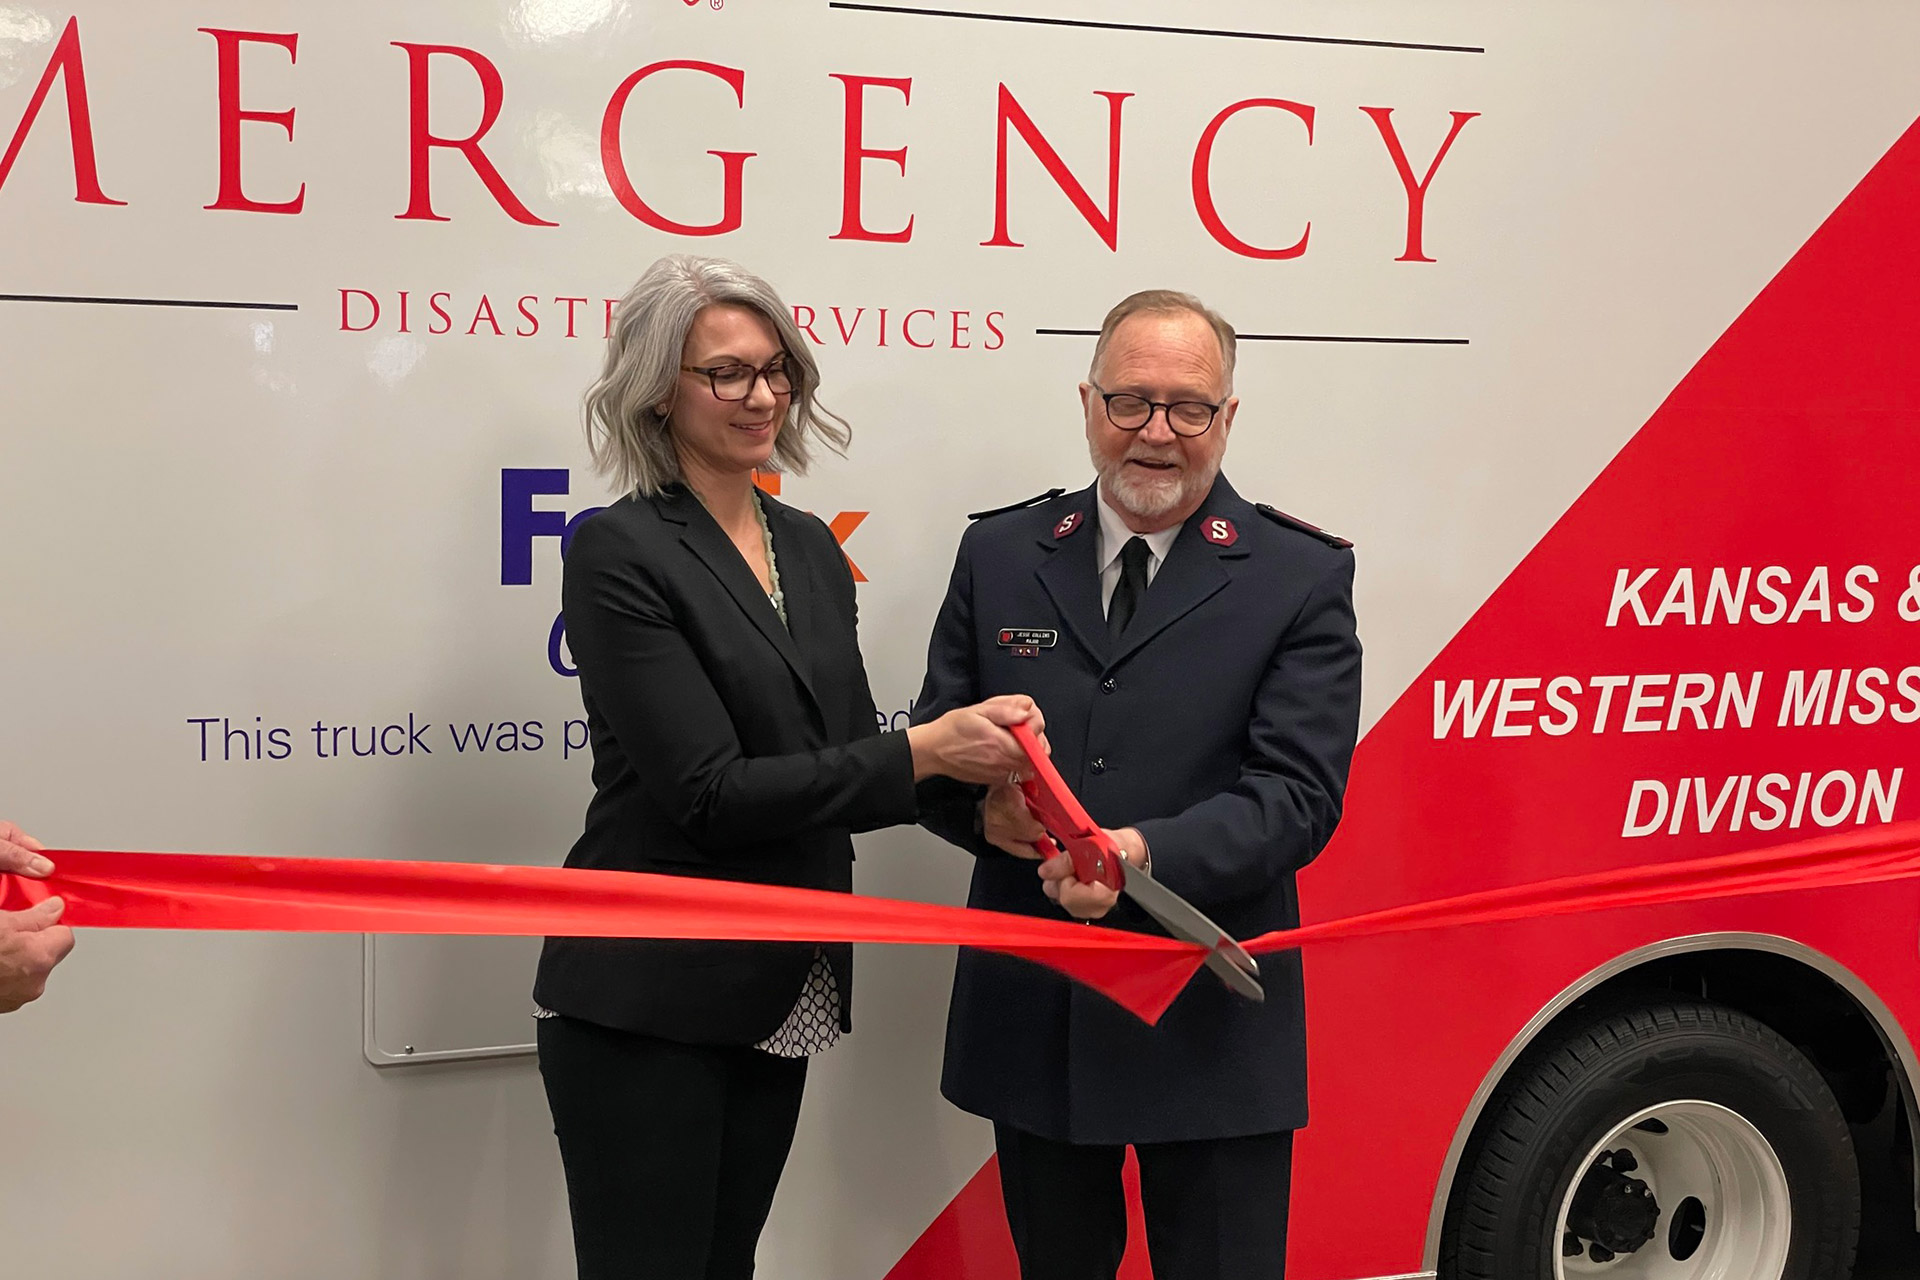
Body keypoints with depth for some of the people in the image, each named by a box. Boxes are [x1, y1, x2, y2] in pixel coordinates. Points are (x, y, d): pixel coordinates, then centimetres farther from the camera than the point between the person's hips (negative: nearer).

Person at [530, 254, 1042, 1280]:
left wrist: (979, 784, -9)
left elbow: (845, 755, 11)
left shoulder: (811, 547, 11)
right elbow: (709, 791, -18)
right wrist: (923, 751, -20)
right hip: (646, 1002, -6)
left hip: (782, 994, 6)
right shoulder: (618, 553, -11)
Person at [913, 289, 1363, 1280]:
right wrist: (983, 806, -15)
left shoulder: (1302, 578, -3)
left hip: (1211, 1027, -3)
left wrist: (1148, 852, -29)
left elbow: (1298, 791, -11)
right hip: (1030, 1009, 3)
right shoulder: (1000, 553, 6)